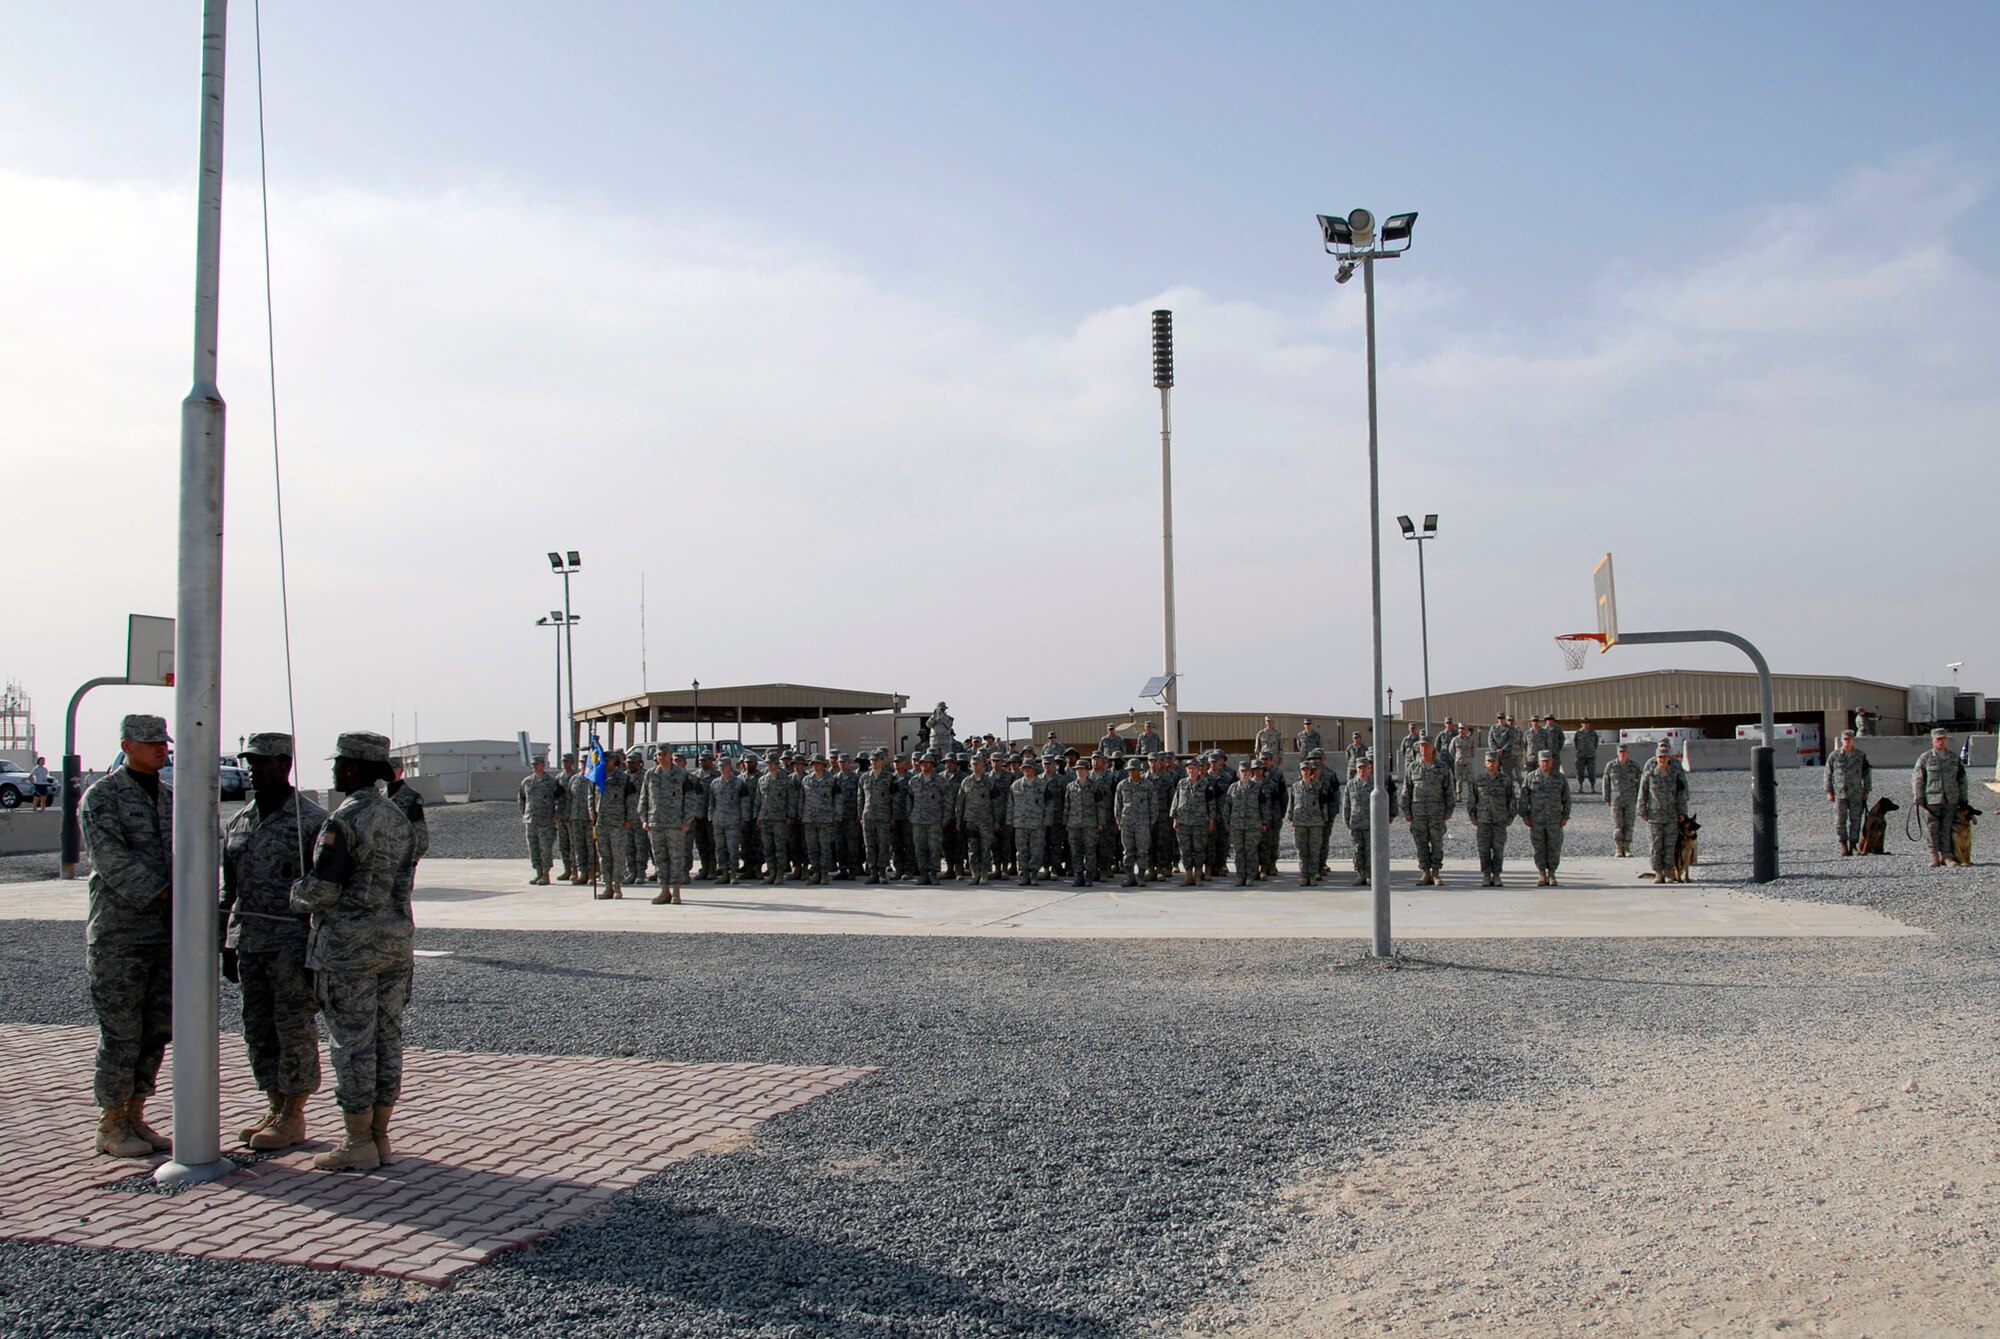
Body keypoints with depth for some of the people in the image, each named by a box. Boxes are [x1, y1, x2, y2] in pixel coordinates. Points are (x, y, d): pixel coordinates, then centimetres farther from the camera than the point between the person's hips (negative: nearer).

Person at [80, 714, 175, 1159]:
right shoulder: (100, 797, -7)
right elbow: (112, 860, -19)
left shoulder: (169, 797, 13)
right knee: (120, 1034, -1)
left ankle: (135, 1117, 21)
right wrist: (160, 894, -25)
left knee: (156, 1032, 10)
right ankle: (111, 1127, 12)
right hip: (118, 935, -6)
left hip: (166, 934, 6)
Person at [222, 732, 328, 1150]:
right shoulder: (239, 822, 13)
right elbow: (230, 890, 18)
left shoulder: (310, 820, -9)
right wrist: (228, 947, 15)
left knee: (295, 1027, -1)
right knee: (259, 1029, 12)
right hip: (250, 944, 7)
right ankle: (275, 1110, 23)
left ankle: (294, 1116, 9)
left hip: (292, 943, -7)